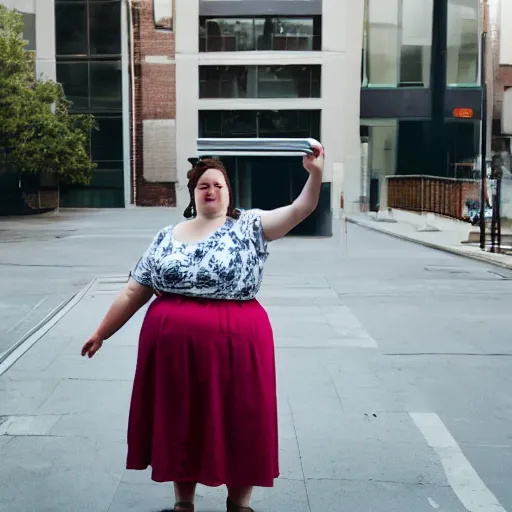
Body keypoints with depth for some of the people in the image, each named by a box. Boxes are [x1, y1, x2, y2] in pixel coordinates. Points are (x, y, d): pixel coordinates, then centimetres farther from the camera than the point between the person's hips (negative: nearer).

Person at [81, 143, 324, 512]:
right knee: (179, 424, 13)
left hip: (234, 344, -3)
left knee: (238, 422, 7)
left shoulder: (249, 226, 0)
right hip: (173, 345, 3)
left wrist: (315, 174, -28)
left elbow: (300, 210, -12)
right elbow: (134, 292, 12)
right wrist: (102, 333, 14)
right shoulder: (166, 237, 9)